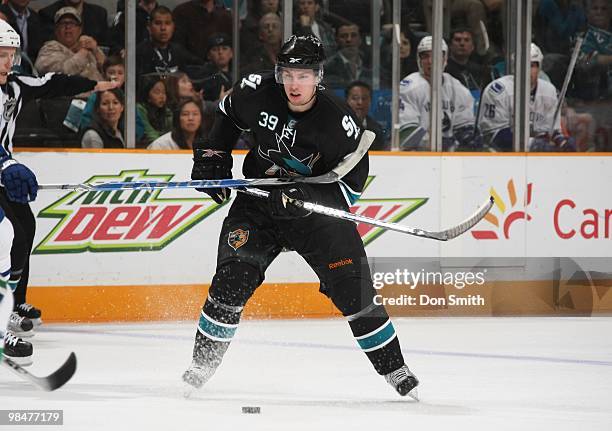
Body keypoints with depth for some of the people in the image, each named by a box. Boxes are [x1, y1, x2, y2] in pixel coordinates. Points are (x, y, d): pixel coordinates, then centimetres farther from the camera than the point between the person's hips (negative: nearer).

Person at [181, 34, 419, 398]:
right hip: (258, 202, 2)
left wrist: (308, 196, -33)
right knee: (232, 280, -12)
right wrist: (214, 155, 2)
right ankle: (202, 363, 1)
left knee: (352, 289, -7)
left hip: (317, 209, -2)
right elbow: (228, 113, 10)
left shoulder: (339, 122, -22)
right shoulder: (258, 92, -14)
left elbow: (352, 184, -19)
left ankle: (394, 368, 6)